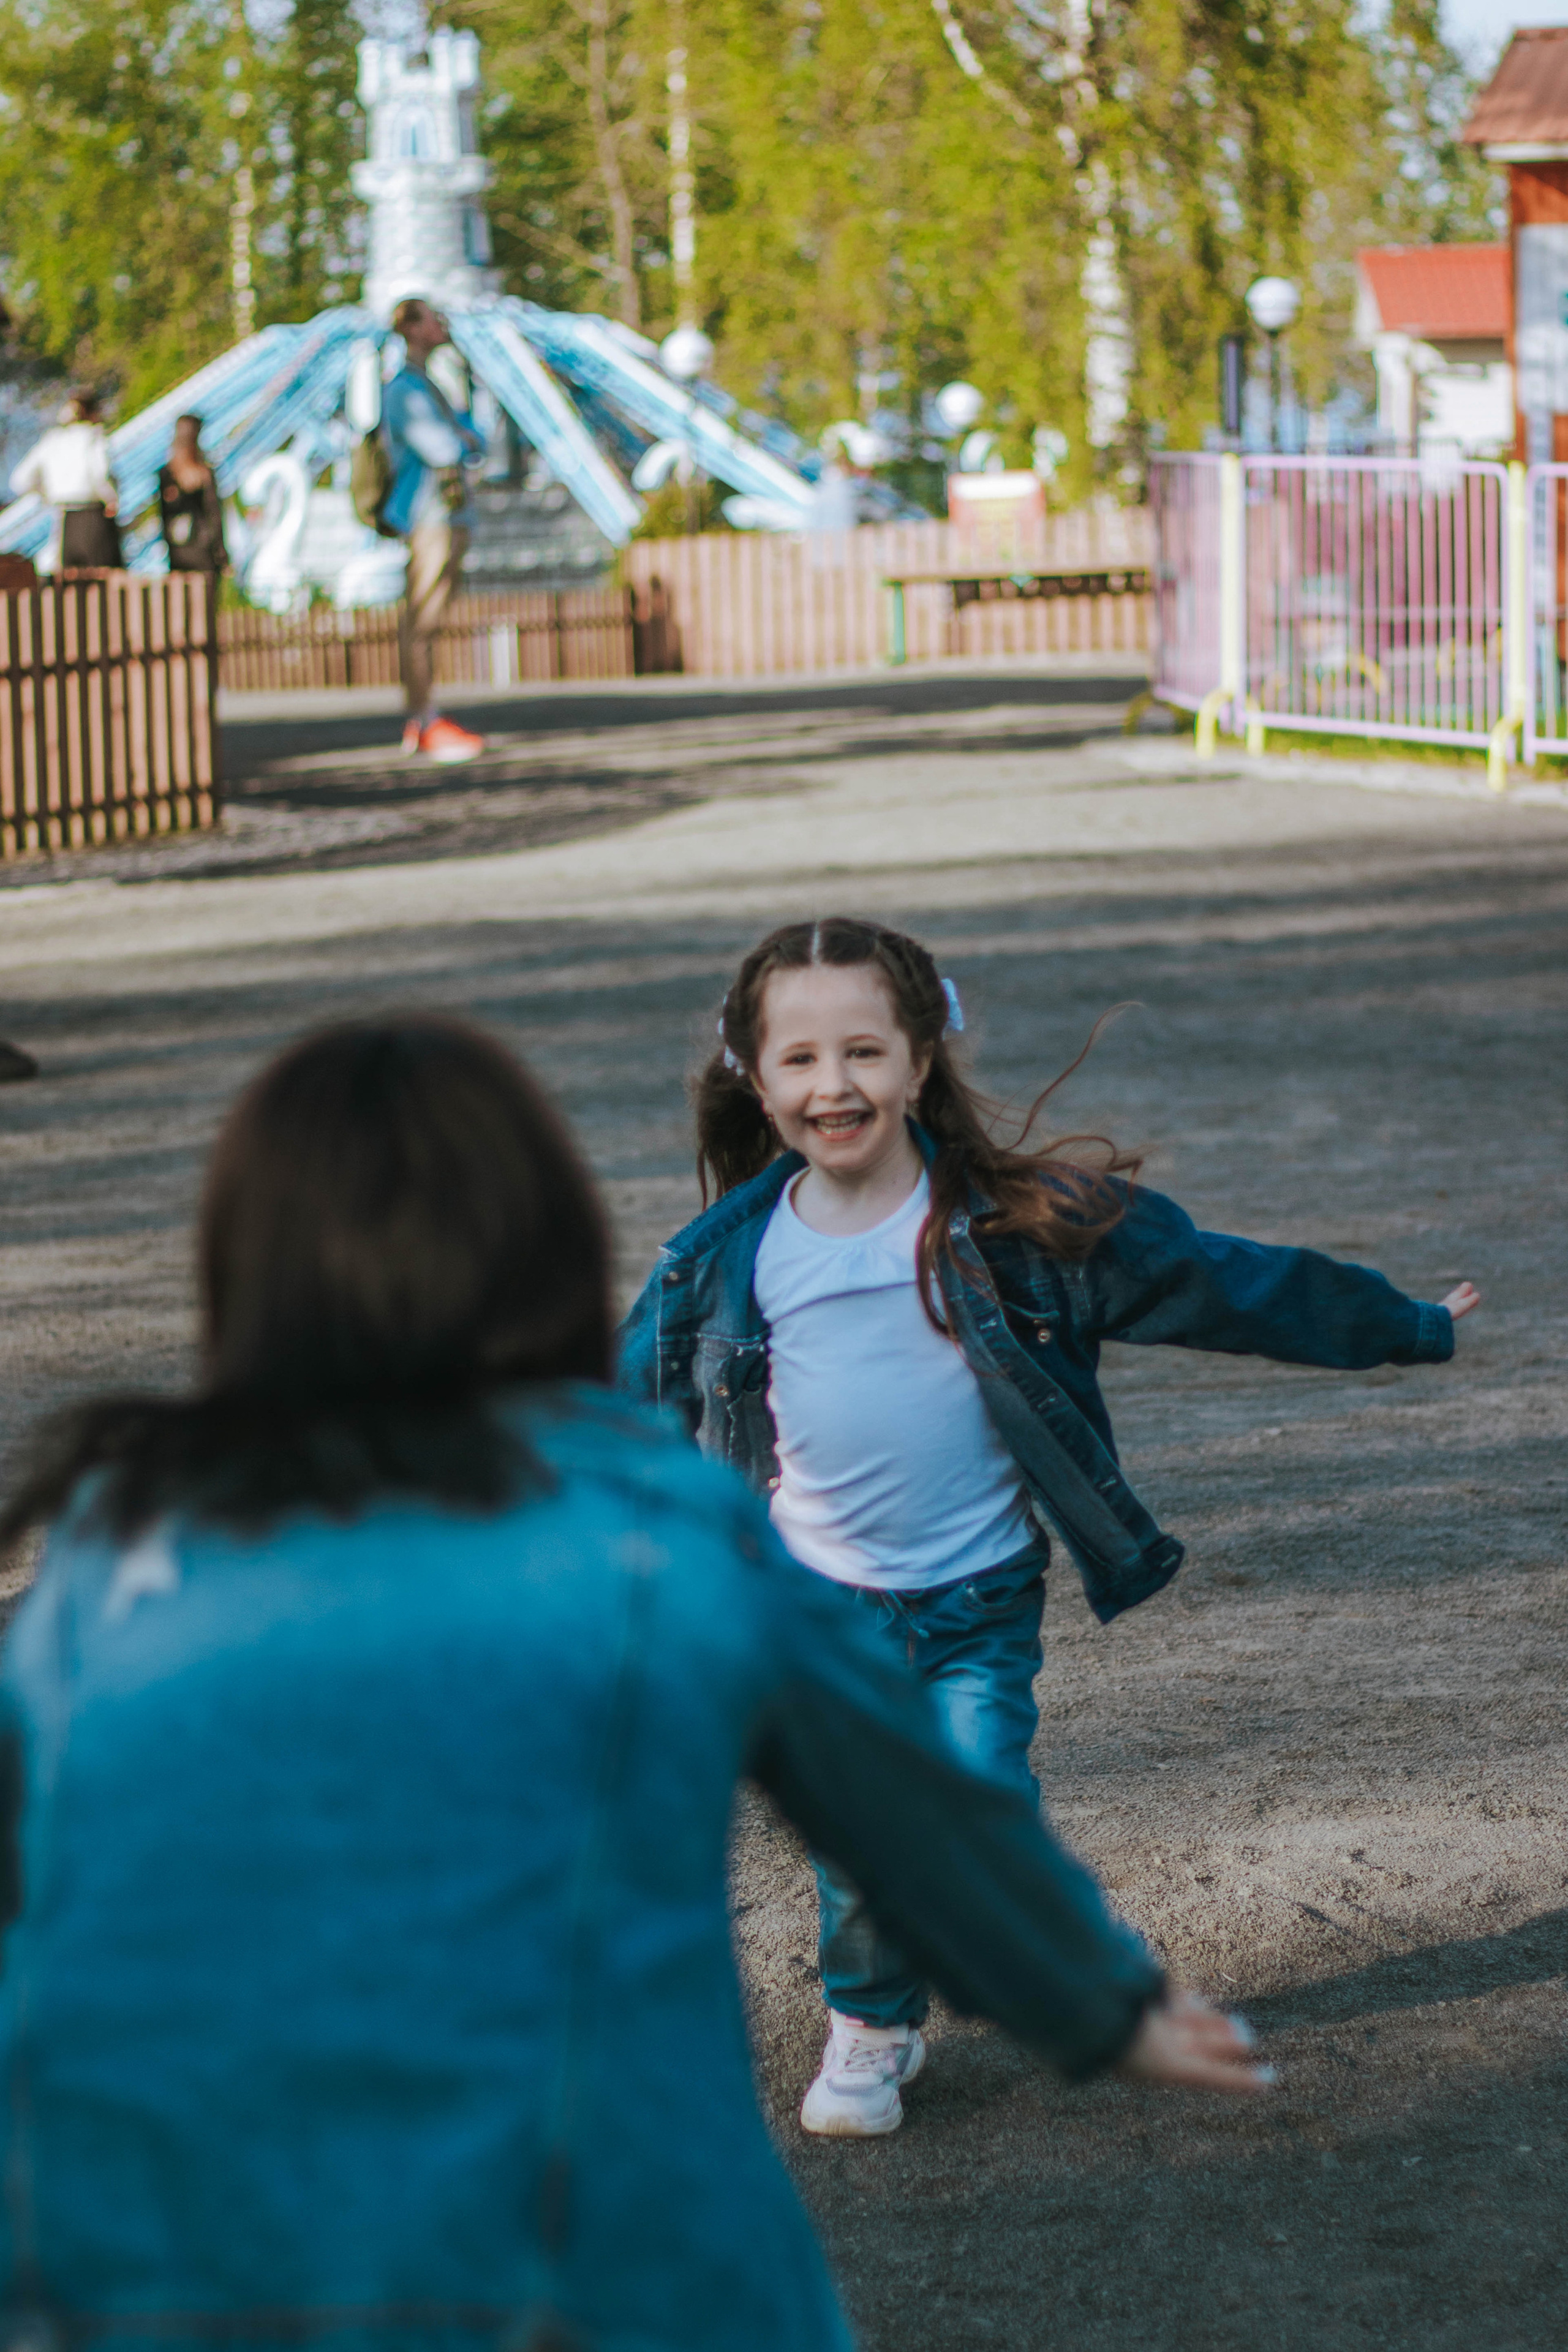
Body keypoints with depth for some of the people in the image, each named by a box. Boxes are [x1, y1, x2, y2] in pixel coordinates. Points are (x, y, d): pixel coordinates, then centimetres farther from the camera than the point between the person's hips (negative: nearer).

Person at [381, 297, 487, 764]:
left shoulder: (428, 388, 22)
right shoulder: (404, 389, -10)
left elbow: (474, 444, 19)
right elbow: (441, 451, -19)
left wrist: (461, 436, -4)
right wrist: (465, 435, 2)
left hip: (451, 514, 10)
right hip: (429, 516, -10)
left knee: (425, 621, 11)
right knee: (421, 620, -9)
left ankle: (419, 722, 13)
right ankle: (425, 724, -11)